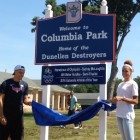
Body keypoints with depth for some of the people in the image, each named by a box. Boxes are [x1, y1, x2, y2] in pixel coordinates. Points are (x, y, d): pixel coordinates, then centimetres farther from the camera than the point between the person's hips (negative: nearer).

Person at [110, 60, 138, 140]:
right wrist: (114, 100, 1)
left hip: (127, 115, -8)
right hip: (119, 115, 8)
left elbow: (136, 101, -13)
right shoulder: (120, 84, 16)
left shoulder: (133, 84, -7)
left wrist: (122, 98, -23)